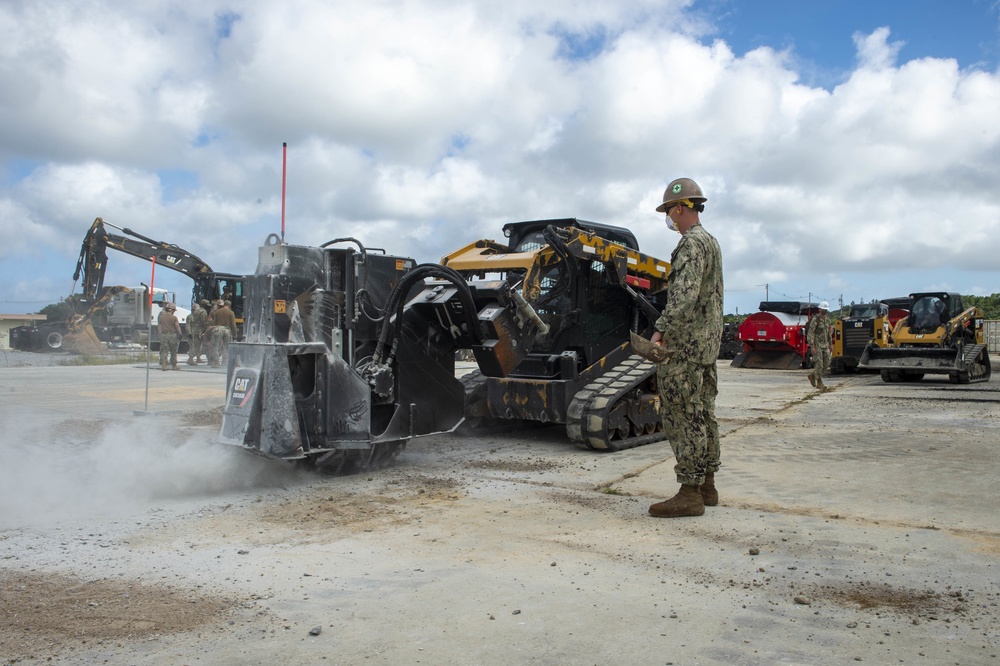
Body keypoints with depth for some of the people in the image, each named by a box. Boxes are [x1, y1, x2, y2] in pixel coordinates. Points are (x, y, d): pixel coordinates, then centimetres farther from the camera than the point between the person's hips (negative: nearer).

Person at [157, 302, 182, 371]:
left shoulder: (161, 317, 6)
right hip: (173, 335, -3)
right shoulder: (174, 317, -6)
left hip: (163, 335, 3)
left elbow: (159, 326, 8)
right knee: (173, 351, 7)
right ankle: (174, 365, 13)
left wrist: (160, 334, 14)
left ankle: (163, 365, -7)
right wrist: (179, 334, 1)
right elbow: (177, 327, -7)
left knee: (164, 350, 3)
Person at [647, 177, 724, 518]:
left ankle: (689, 493, -4)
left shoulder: (691, 244, -13)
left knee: (682, 415, -7)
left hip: (685, 341, -10)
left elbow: (684, 295, -27)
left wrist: (661, 330, -29)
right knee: (703, 414, 13)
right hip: (709, 339, 10)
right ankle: (707, 486, 20)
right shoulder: (712, 242, 19)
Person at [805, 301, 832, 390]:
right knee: (819, 363, -7)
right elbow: (810, 333, -18)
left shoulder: (827, 318, 8)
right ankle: (819, 383, 3)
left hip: (825, 344, 7)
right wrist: (812, 347, -23)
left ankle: (812, 375, 23)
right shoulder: (815, 319, -15)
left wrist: (829, 344, 18)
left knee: (827, 363, 5)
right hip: (816, 344, -7)